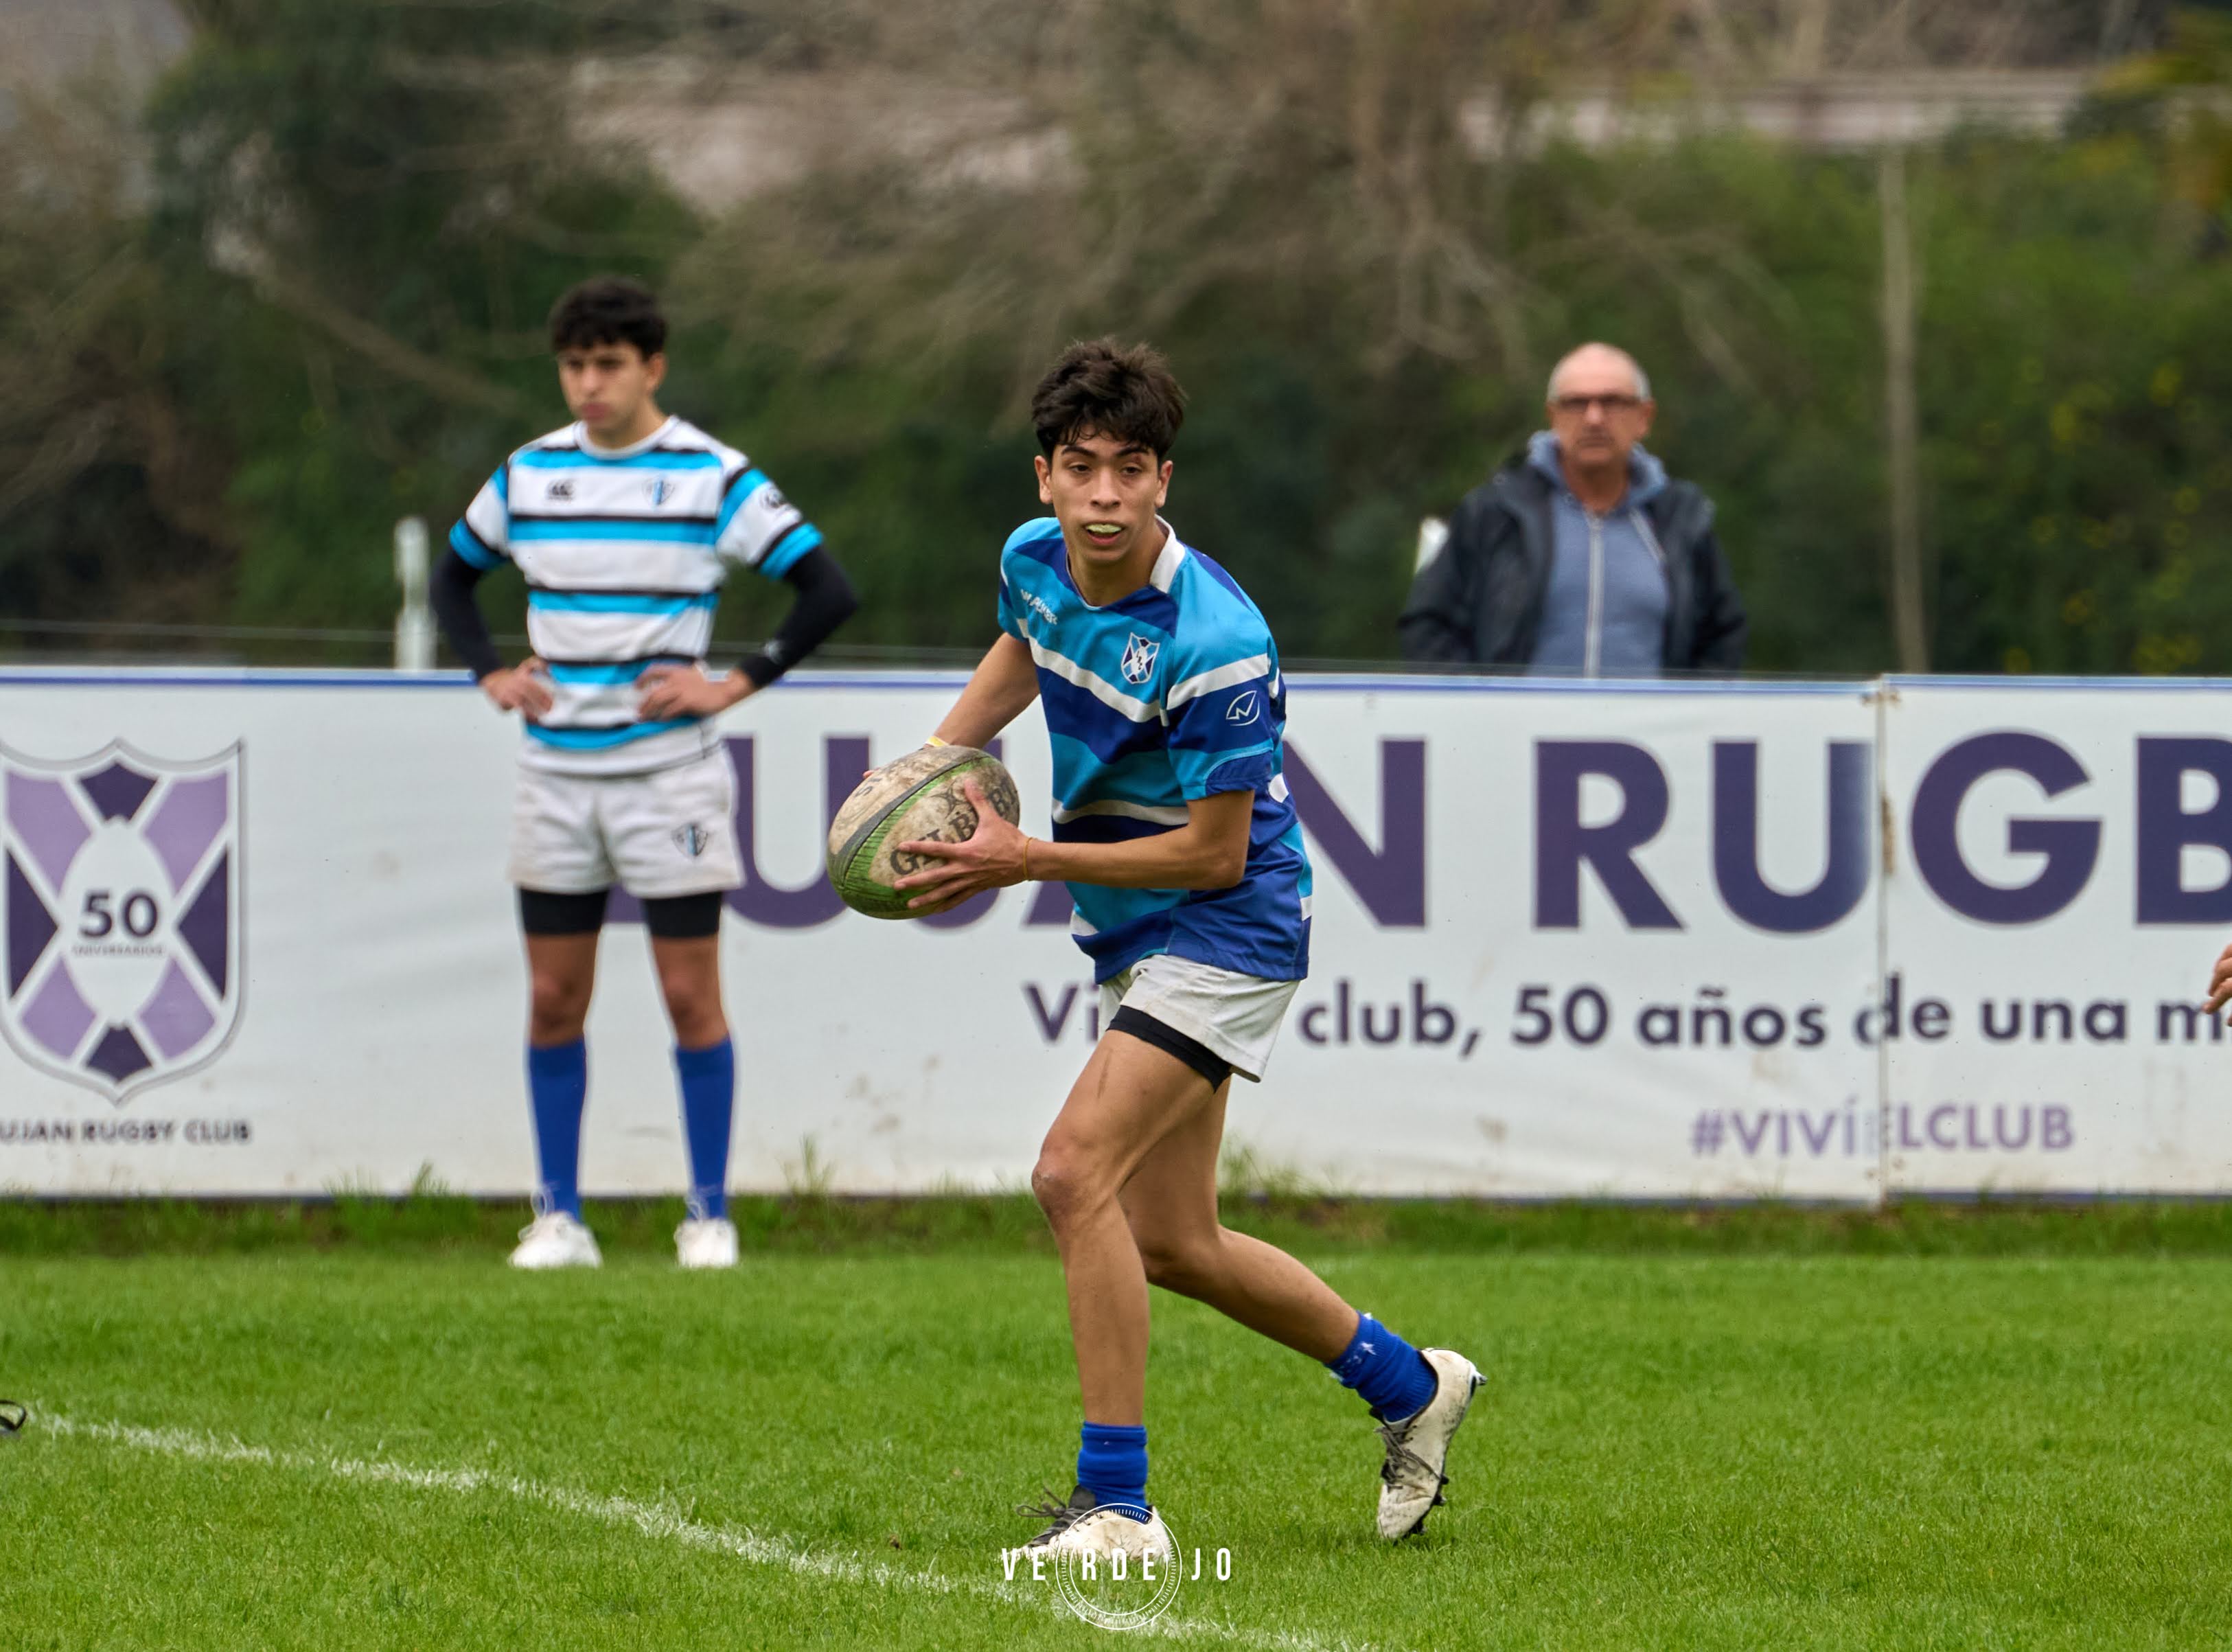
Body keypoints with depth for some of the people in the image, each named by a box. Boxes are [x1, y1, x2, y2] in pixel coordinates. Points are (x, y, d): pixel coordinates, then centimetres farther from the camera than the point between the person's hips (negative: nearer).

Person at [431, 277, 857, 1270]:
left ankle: (710, 1216, 6)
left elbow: (828, 593, -5)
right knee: (554, 1002, 4)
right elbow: (454, 577, 23)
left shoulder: (713, 478, -5)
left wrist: (733, 686, -10)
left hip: (669, 773, -4)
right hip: (554, 772, 4)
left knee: (691, 997, -2)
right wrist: (491, 675, 8)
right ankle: (558, 1217, 10)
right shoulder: (528, 475, 7)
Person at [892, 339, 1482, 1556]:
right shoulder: (1034, 558, -5)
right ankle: (1408, 1384, 34)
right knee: (1170, 1242, 13)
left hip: (1226, 931, -9)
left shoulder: (1214, 643, -28)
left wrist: (1027, 860, -23)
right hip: (1132, 942, 9)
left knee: (1075, 1175, -23)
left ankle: (1116, 1501, -18)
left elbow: (1214, 855, -23)